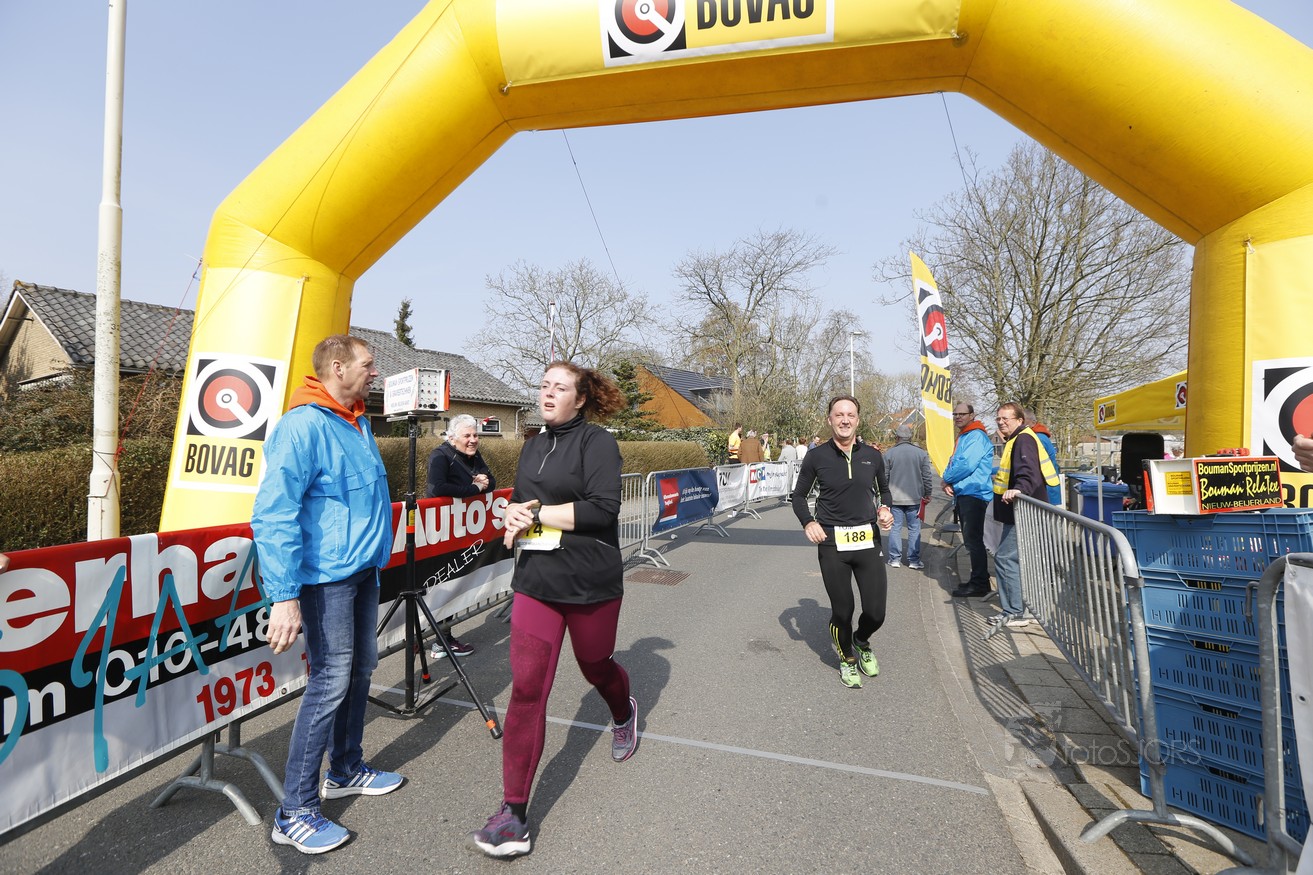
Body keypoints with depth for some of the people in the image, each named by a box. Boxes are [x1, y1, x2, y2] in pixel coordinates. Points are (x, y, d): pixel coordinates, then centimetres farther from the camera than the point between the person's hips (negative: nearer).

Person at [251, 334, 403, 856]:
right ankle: (294, 813, 12)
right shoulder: (303, 426, -18)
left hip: (363, 570, 9)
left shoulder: (359, 424, 11)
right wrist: (285, 596, -27)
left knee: (360, 669, 16)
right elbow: (273, 515, -23)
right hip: (326, 576, -9)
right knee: (331, 680, -4)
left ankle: (346, 771, 34)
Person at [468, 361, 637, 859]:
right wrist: (515, 517, -4)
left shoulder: (597, 442, -10)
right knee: (527, 687, -2)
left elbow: (602, 509, -21)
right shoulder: (533, 447, 11)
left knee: (595, 667, 18)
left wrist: (538, 513, -17)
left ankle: (624, 714, 54)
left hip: (590, 584, -5)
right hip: (536, 581, 5)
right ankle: (514, 816, 7)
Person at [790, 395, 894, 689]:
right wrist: (808, 523, -10)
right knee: (842, 611, 6)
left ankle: (862, 643, 39)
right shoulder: (817, 456, -3)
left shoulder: (872, 456, 4)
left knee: (876, 612, 3)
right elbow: (799, 495, 7)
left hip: (868, 540, 2)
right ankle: (847, 659, 35)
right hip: (832, 543, -2)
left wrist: (885, 509, 0)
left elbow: (884, 489, 21)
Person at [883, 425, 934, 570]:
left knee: (895, 528, 6)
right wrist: (927, 494, 13)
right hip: (914, 498, 1)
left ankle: (895, 558, 9)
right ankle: (914, 560, 8)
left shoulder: (889, 453, -4)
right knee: (914, 529, 7)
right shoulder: (921, 453, -1)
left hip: (894, 498, 0)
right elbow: (927, 476, 1)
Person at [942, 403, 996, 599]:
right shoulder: (962, 437, 19)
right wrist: (949, 482, 0)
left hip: (974, 493, -10)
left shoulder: (976, 436, -13)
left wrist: (947, 479, -7)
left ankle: (979, 584, -2)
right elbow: (953, 462, 19)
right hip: (964, 494, 11)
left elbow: (966, 465, -22)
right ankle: (977, 580, 25)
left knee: (973, 540, -8)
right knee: (970, 540, 16)